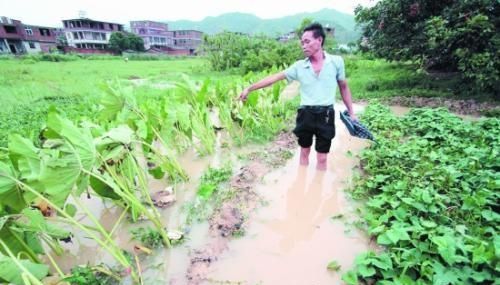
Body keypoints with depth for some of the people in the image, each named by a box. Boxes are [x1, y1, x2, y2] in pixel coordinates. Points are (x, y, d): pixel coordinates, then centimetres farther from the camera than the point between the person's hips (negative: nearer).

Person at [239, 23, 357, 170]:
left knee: (322, 159, 7)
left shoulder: (336, 61, -1)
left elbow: (344, 87, 10)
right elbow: (274, 78, -1)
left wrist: (351, 112, 10)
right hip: (305, 114, 2)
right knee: (304, 153, 15)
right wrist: (249, 88, -2)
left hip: (326, 115, -1)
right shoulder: (299, 66, 1)